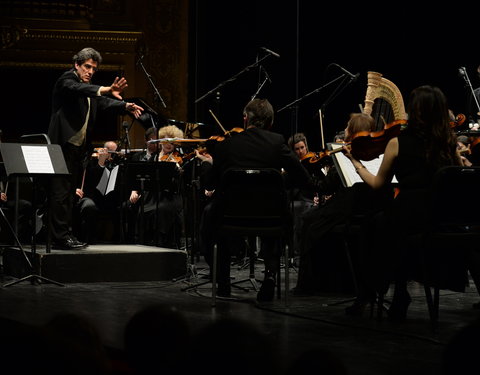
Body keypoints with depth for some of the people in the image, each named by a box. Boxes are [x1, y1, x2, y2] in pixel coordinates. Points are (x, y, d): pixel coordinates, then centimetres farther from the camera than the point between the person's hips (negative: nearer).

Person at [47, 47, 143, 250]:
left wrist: (125, 106, -7)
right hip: (64, 144, -9)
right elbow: (79, 89, -28)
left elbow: (104, 103, 12)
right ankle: (60, 237, -11)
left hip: (78, 147, 9)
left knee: (69, 192, 11)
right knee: (61, 191, -10)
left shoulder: (89, 88, 19)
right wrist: (106, 90, -44)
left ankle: (65, 235, 16)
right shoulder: (67, 80, -7)